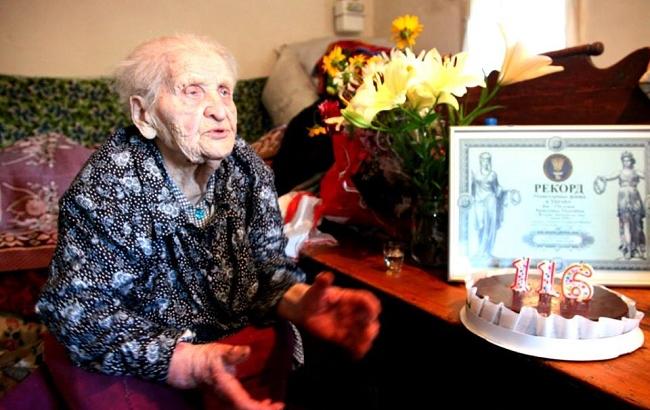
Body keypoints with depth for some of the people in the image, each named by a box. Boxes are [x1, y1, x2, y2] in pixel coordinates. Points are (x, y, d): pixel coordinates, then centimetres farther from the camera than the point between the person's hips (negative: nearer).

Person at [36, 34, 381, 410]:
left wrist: (300, 303, -26)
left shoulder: (247, 167, -7)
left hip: (250, 355, 4)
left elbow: (267, 264, -3)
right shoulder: (107, 187, -19)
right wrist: (190, 363, -34)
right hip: (154, 378, -3)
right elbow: (80, 311, -20)